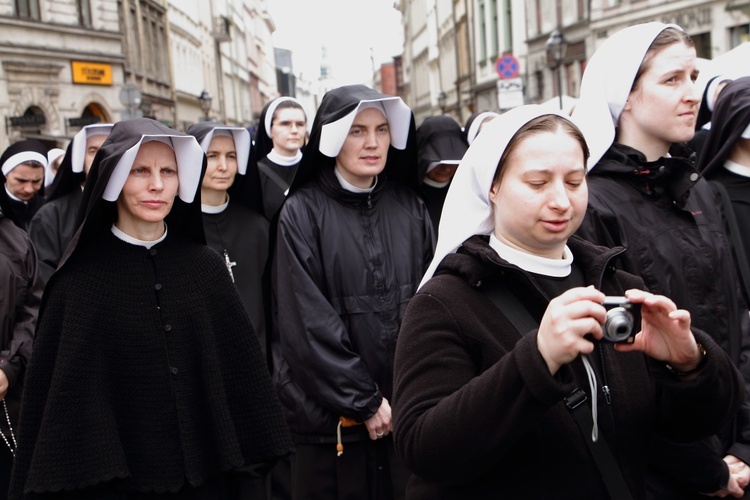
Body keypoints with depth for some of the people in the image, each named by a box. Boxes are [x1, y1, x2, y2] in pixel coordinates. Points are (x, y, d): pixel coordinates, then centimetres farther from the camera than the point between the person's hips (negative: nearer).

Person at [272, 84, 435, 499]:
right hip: (332, 416, -3)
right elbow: (308, 323, -12)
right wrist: (364, 401, -11)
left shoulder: (410, 208, 4)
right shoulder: (303, 213, -8)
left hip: (405, 409, 4)